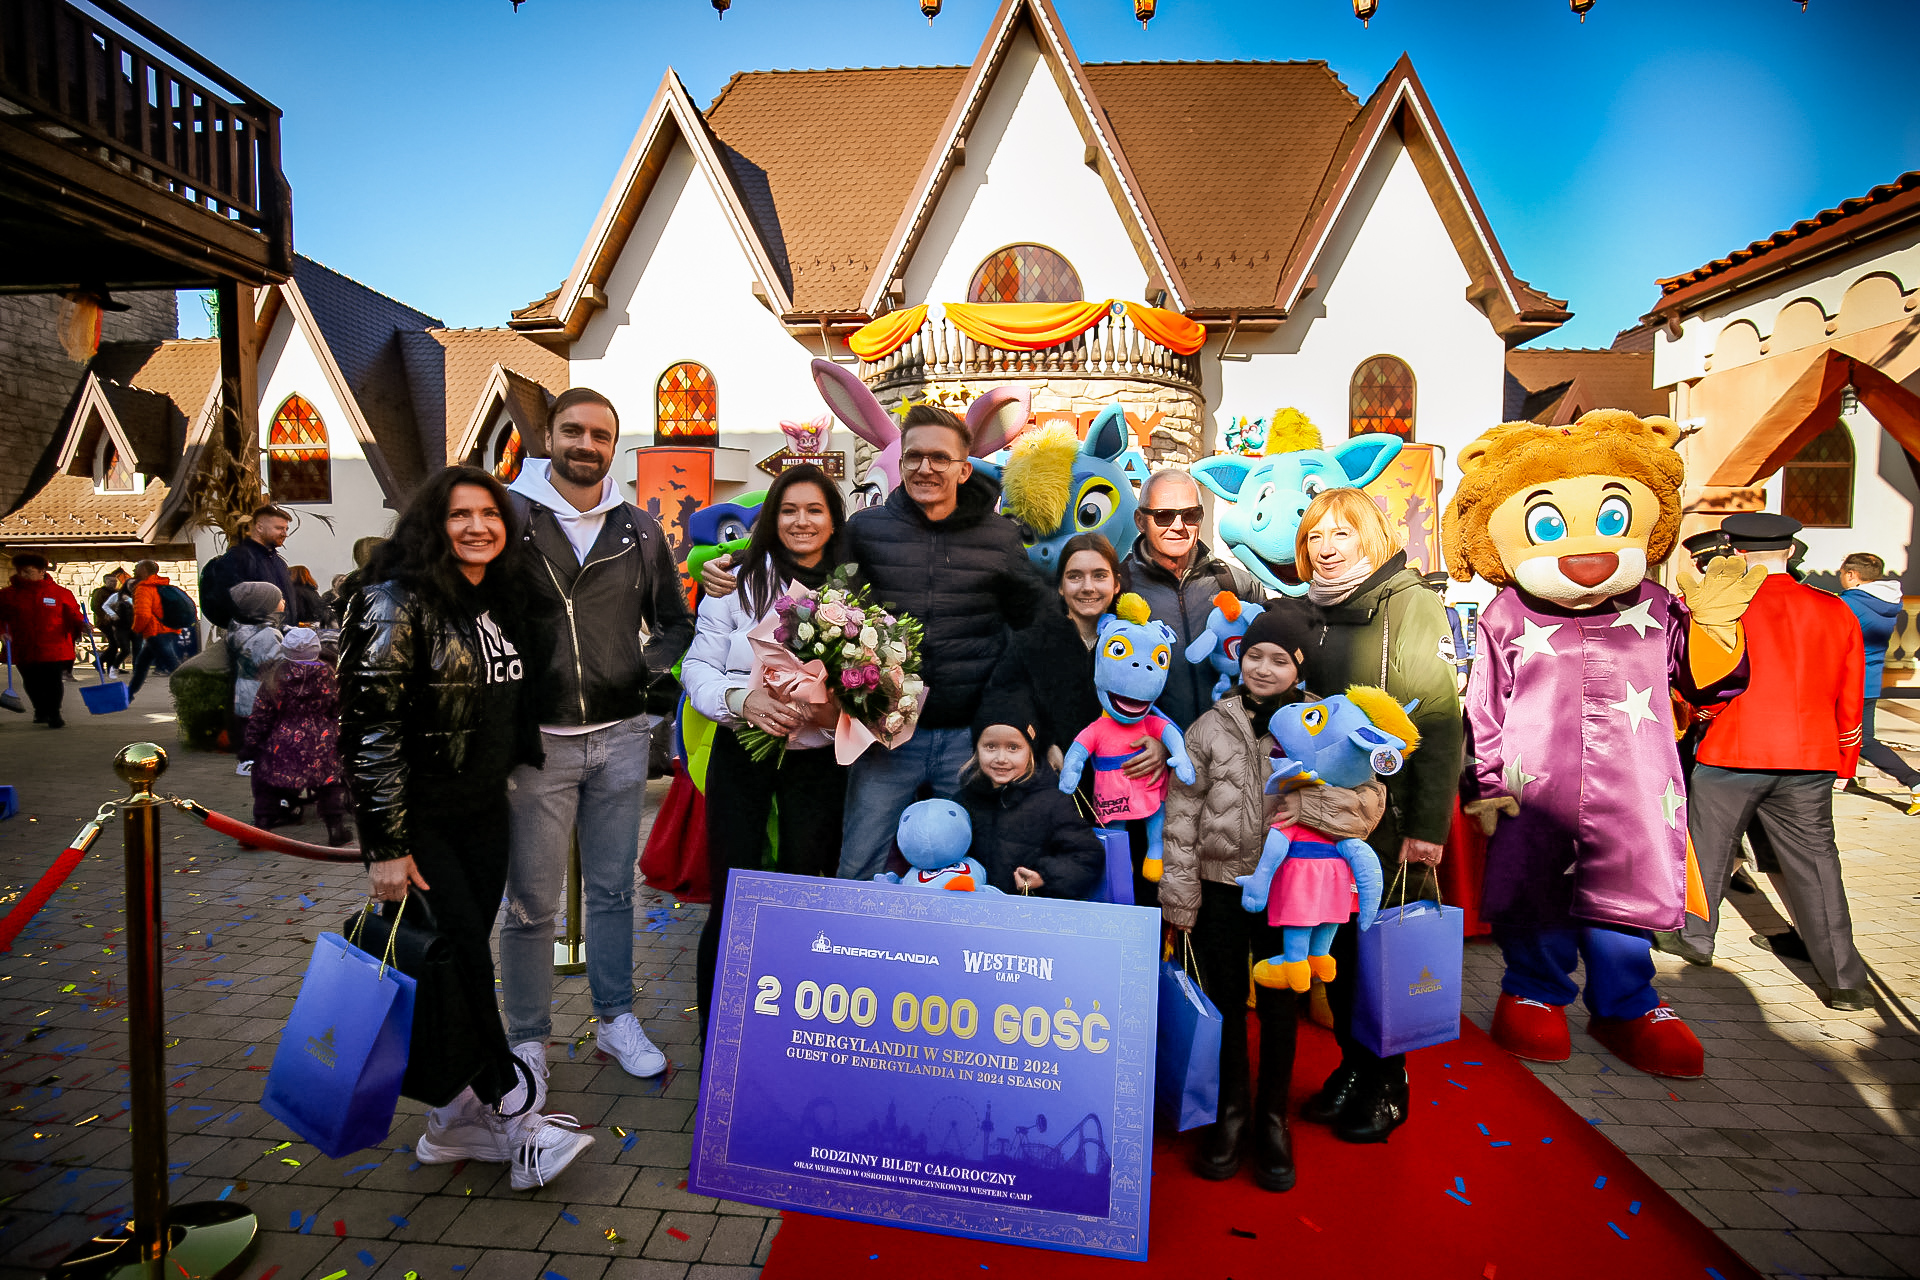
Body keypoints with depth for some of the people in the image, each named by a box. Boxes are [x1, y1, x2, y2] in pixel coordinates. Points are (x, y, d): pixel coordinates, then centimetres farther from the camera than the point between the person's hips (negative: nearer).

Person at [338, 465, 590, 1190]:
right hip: (420, 821, -6)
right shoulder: (399, 603, -14)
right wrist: (385, 847, -18)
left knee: (465, 960, 11)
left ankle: (456, 1119, 25)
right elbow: (370, 727, -17)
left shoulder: (504, 603, 8)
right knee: (462, 962, -5)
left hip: (483, 813, 7)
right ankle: (516, 1116, 8)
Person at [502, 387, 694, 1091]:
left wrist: (644, 672, 1)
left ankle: (616, 1020, 31)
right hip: (539, 740, -3)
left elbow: (676, 622, 16)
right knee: (531, 900, 7)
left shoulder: (639, 529, 7)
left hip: (620, 737, 3)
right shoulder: (510, 515, -4)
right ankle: (527, 1040, 25)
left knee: (613, 888, 16)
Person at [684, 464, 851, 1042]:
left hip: (818, 760, 1)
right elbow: (698, 666, -2)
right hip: (742, 754, -1)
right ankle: (714, 1033, 21)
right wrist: (742, 699, -20)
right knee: (730, 898, 2)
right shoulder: (739, 583, 0)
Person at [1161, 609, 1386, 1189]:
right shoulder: (1210, 727, -2)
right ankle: (1230, 1113, 31)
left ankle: (1272, 1120, 32)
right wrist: (1180, 898, -6)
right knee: (1226, 1003, 12)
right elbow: (1181, 816, -3)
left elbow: (1369, 802, -6)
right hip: (1221, 886, 0)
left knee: (1279, 1006, 13)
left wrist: (1305, 803, -23)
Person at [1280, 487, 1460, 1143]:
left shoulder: (1413, 605, -6)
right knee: (1337, 944, 10)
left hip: (1389, 813, -4)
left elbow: (1440, 722, -12)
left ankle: (1386, 1082, 25)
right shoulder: (1299, 614, 9)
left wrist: (1428, 825, -16)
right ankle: (1351, 1064, 29)